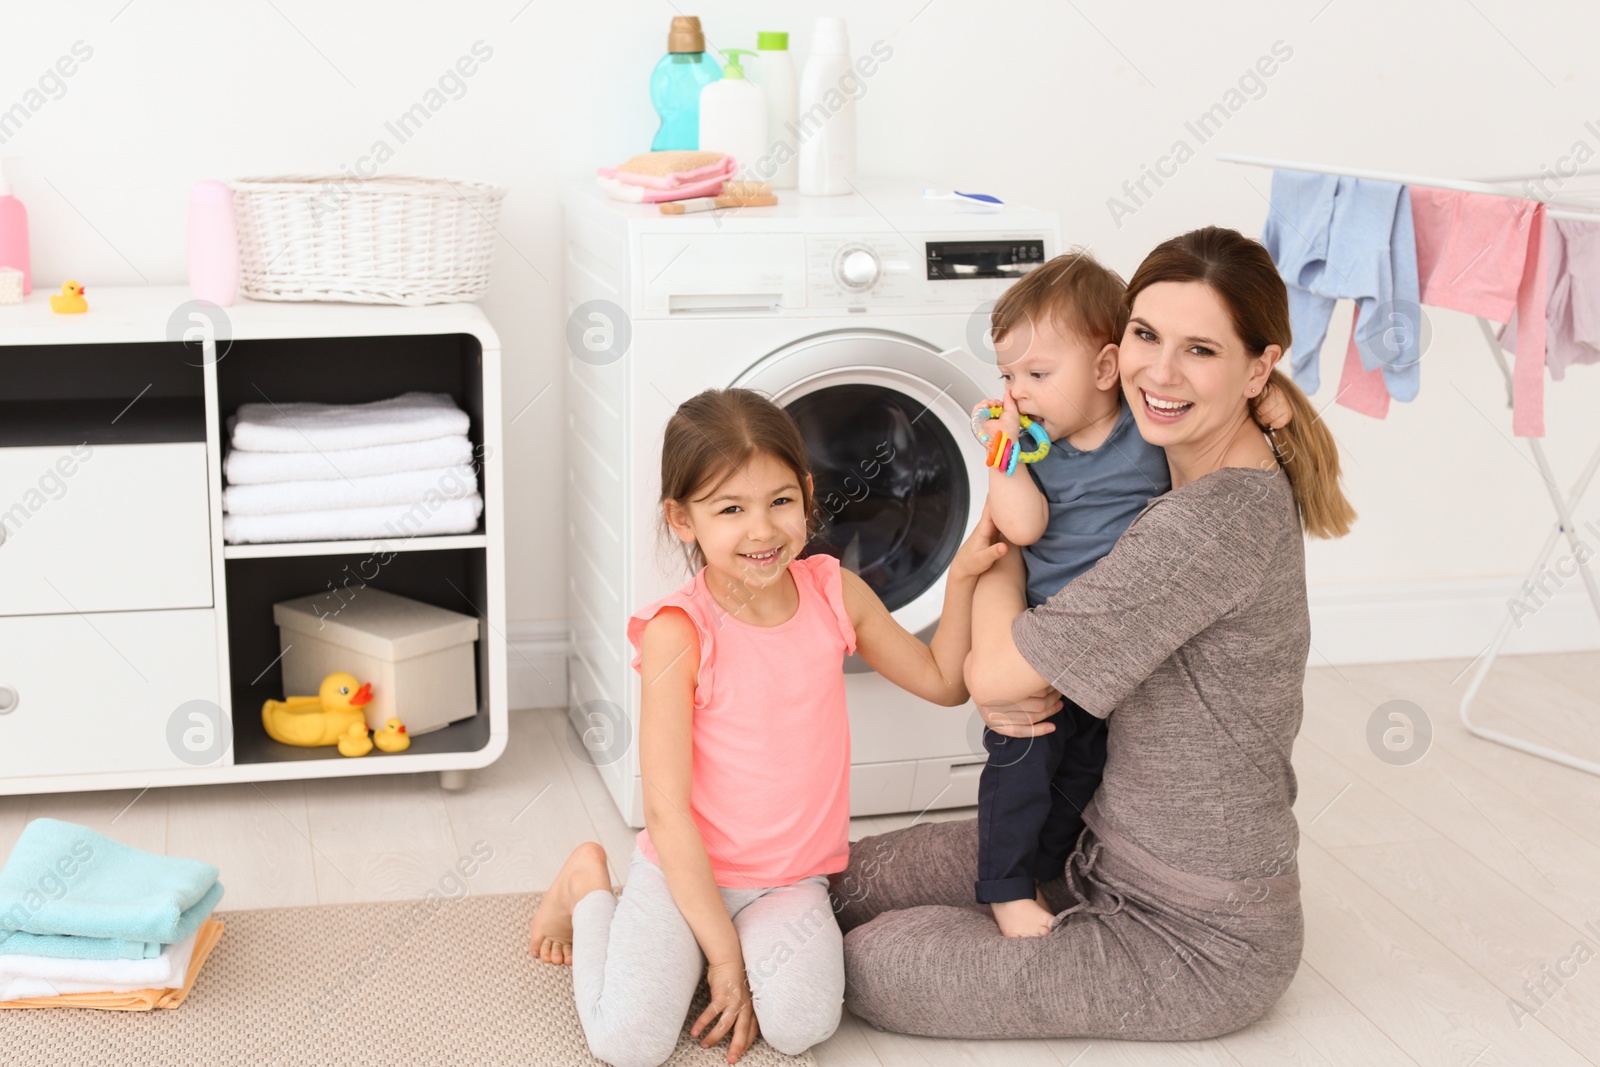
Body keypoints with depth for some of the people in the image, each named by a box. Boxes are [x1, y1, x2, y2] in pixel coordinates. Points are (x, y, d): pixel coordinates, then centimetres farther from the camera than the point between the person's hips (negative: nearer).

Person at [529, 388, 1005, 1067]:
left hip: (789, 881, 3)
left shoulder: (835, 594, -2)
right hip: (682, 873, -3)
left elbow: (943, 681, 12)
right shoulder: (679, 632, -17)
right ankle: (588, 888, 8)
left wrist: (962, 576, -4)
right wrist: (722, 954, -18)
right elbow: (667, 808, -17)